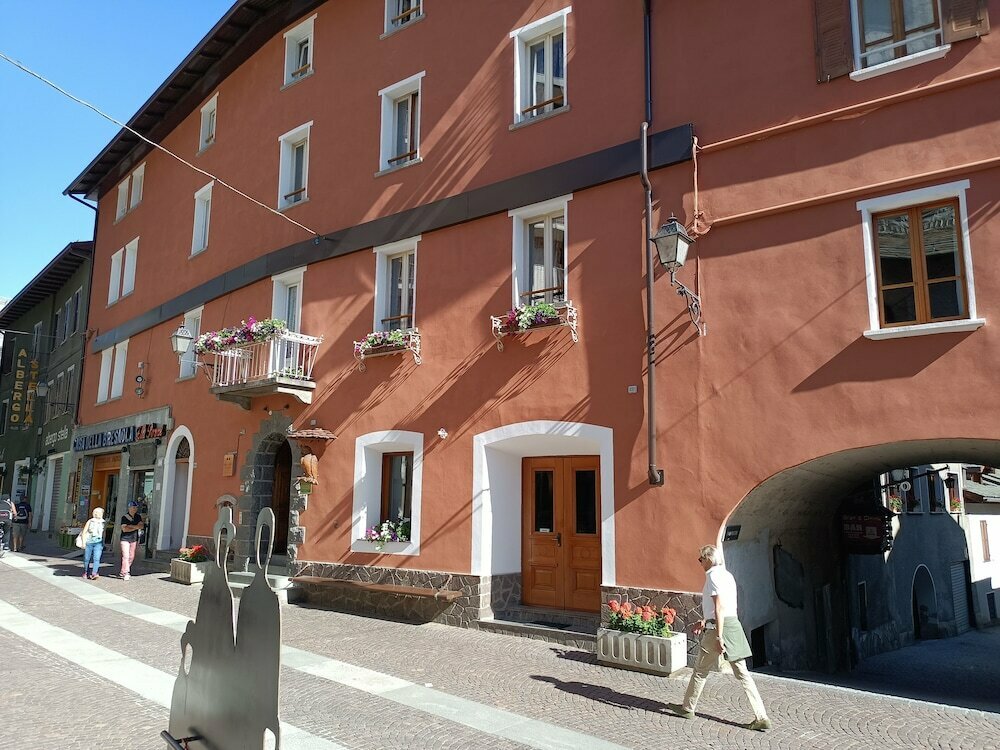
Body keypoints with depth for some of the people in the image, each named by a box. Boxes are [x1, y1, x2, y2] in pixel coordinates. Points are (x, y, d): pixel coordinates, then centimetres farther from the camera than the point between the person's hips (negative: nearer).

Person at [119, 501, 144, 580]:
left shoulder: (138, 517, 9)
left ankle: (123, 572, 17)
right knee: (125, 556, -12)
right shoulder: (124, 517, -5)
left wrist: (130, 526, -13)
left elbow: (142, 526, -4)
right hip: (125, 539, -5)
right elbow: (124, 529, -15)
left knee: (131, 556, 5)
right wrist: (135, 527, -13)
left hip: (134, 539, 5)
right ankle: (125, 574, -13)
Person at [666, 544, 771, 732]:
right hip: (734, 625, 8)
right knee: (742, 673, 7)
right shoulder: (727, 575, 16)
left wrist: (718, 636, -22)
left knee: (700, 670, 8)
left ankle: (687, 708, 22)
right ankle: (761, 718, 3)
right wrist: (704, 622, 29)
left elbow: (719, 607, -20)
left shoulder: (713, 575, -12)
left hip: (720, 627, -8)